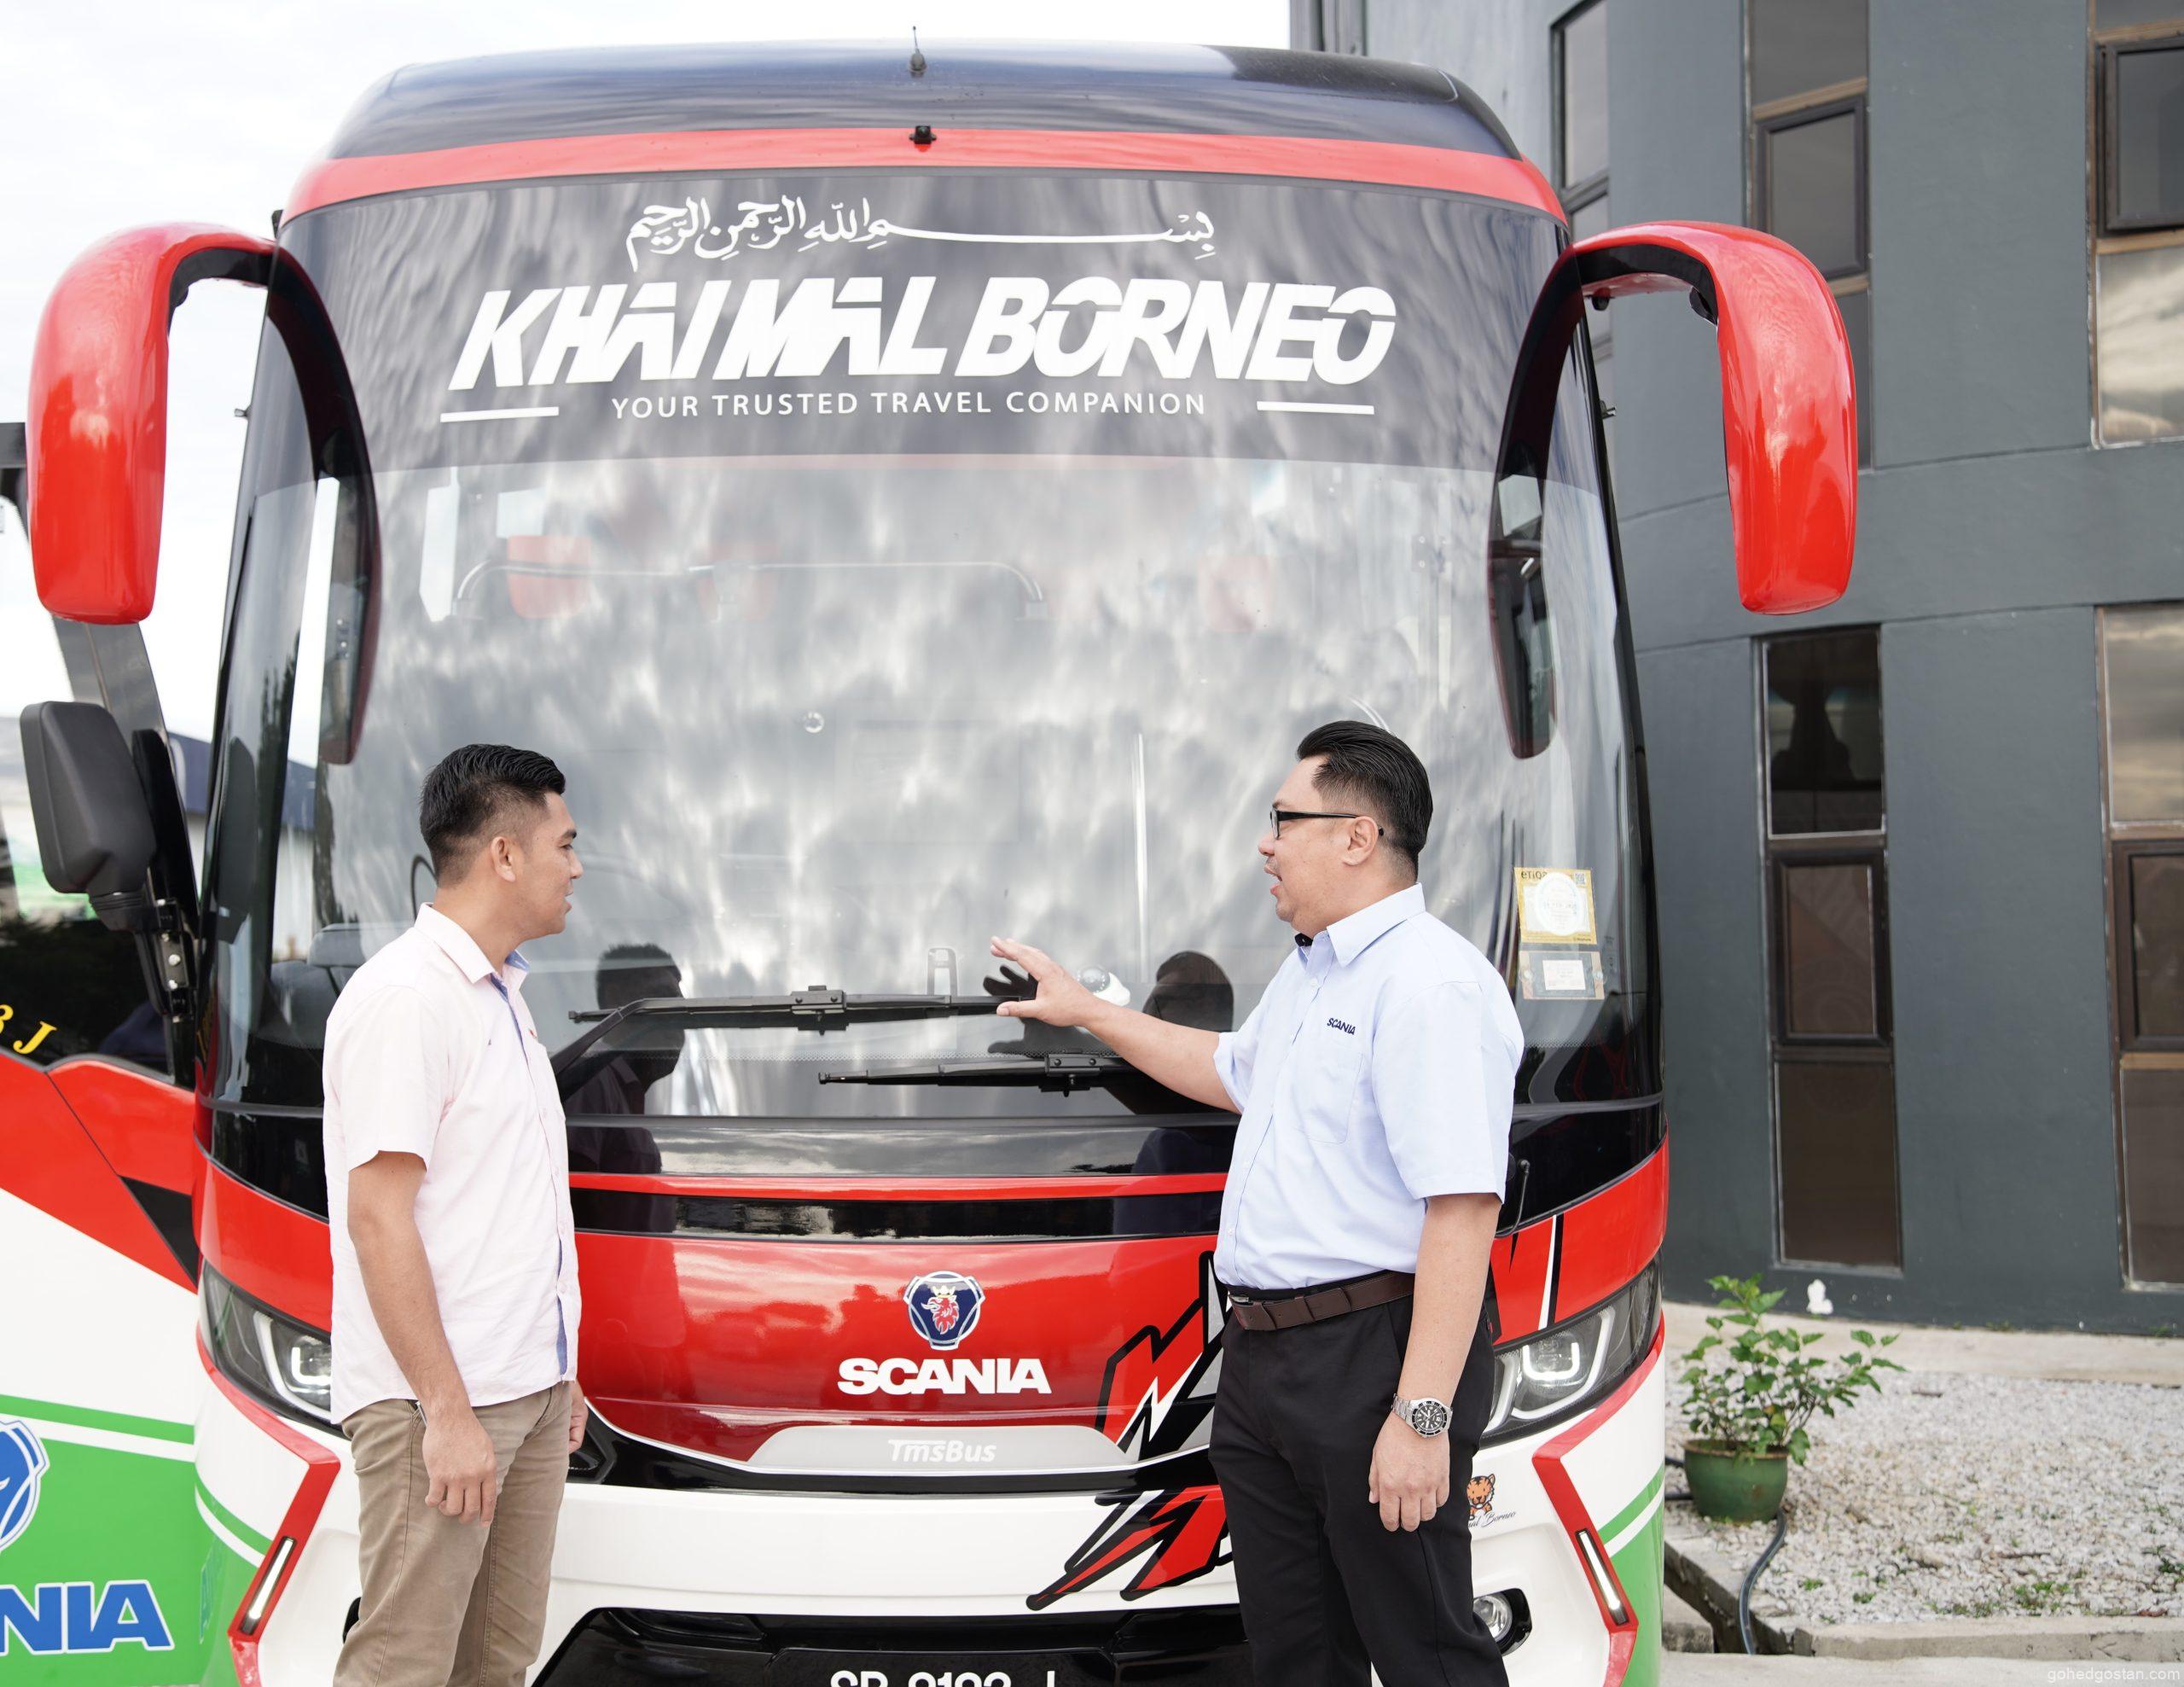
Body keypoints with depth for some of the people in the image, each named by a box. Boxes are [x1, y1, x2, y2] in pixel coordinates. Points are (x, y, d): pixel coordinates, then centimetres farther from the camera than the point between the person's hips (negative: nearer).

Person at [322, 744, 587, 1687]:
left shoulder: (499, 992, 17)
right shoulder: (405, 998, -14)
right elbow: (377, 1215, -19)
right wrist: (449, 1411, -21)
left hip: (528, 1392, 9)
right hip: (435, 1401, -9)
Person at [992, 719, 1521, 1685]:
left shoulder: (1432, 985, -16)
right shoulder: (1308, 973, 19)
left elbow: (1463, 1208, -23)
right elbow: (1235, 1074, 40)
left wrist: (1423, 1414, -27)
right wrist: (1084, 1010, 39)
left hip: (1370, 1353, -10)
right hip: (1261, 1354, 10)